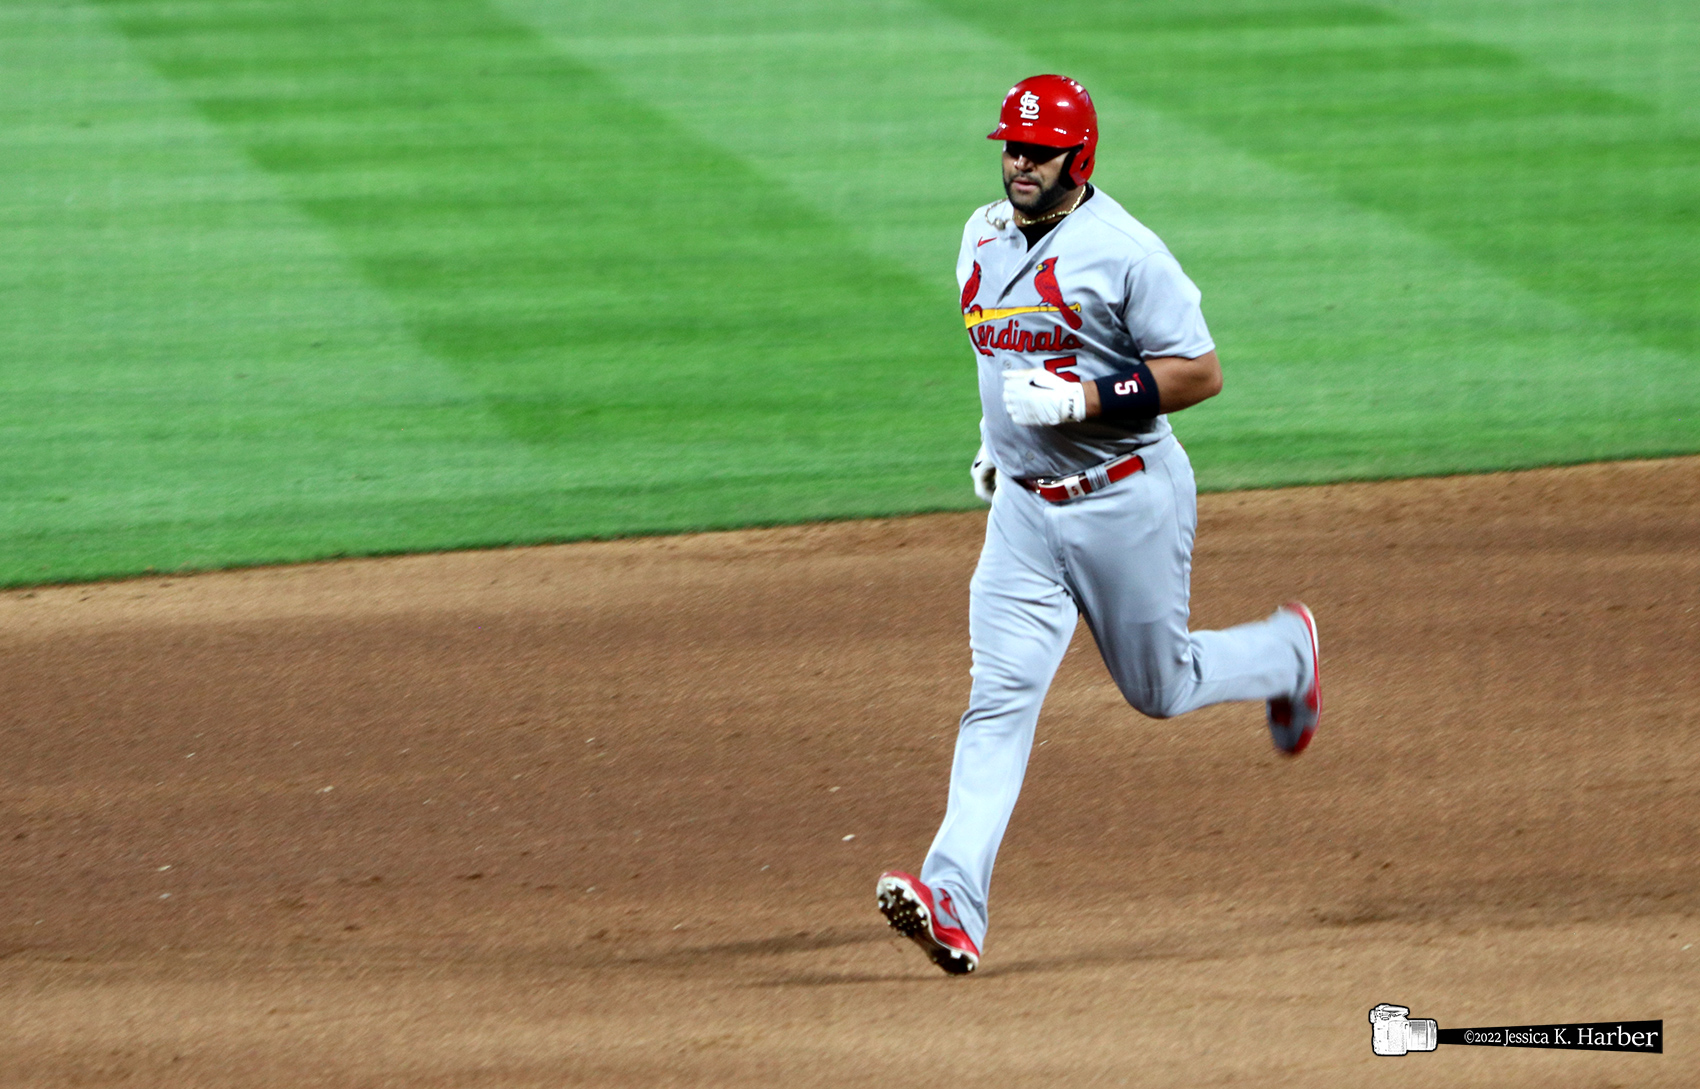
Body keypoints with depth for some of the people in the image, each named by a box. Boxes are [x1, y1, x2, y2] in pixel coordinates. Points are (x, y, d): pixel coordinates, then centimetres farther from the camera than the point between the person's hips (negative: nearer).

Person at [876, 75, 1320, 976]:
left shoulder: (1121, 250, -15)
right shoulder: (984, 240, 8)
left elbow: (1201, 373, -17)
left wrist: (1085, 400, -25)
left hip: (1127, 502, -5)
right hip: (1023, 503, 5)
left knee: (1160, 687, 11)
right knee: (1000, 695, -10)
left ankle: (1288, 655, 44)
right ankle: (954, 902, -21)